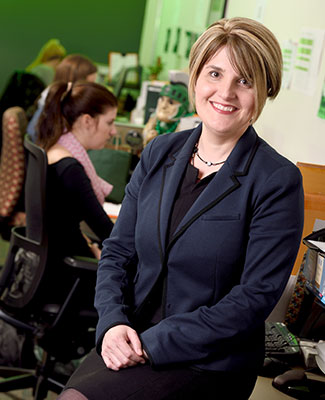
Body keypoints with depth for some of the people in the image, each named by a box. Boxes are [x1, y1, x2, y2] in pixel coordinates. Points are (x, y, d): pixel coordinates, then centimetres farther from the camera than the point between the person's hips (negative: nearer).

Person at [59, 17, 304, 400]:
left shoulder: (278, 181, -9)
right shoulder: (159, 152, 7)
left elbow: (255, 297, -13)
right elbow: (118, 251, 10)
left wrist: (153, 343, -17)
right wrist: (113, 322, -9)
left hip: (209, 363, -4)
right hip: (131, 342, 5)